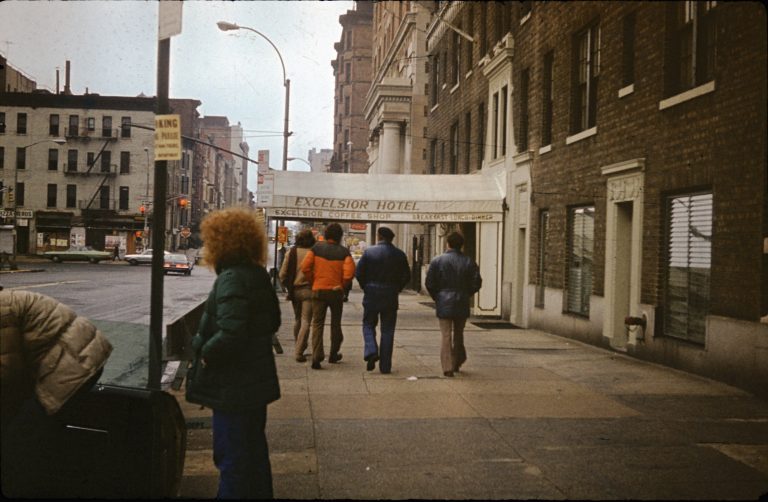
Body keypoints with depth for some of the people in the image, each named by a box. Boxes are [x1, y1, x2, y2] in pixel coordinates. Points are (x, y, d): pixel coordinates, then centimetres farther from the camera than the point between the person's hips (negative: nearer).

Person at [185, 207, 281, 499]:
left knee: (231, 457, 3)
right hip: (256, 382, 9)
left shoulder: (231, 279, -21)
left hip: (233, 386, -9)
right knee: (254, 450, 22)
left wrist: (204, 353, -15)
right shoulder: (258, 274, 6)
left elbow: (229, 334, -31)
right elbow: (272, 322, 17)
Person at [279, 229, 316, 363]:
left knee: (298, 320, 19)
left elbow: (283, 274, 0)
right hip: (309, 290, -3)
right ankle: (299, 351, -9)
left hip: (295, 290, 3)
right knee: (306, 321, -1)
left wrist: (288, 288, 12)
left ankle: (299, 348, 27)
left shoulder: (292, 252, 1)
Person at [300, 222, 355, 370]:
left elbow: (305, 267, -8)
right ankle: (334, 355, 26)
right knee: (335, 324, 17)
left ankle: (317, 356, -12)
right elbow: (350, 272, -15)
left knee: (317, 324, 3)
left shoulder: (317, 248, -2)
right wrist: (342, 285, 2)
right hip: (336, 291, 0)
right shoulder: (344, 252, -5)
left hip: (318, 290, 0)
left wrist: (313, 281, 5)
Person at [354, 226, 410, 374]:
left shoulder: (369, 252, -5)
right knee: (387, 330, 8)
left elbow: (358, 273, -6)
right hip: (391, 297, 1)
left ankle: (371, 351, -10)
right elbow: (406, 276, 0)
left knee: (368, 324, 15)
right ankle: (385, 365, 8)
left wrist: (366, 287, 9)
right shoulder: (400, 255, 0)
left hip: (371, 295, -1)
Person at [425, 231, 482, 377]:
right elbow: (476, 283, -2)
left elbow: (429, 283, -4)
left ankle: (447, 367, -6)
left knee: (446, 336, 0)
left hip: (444, 304, -2)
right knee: (459, 335, 16)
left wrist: (437, 297, 10)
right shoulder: (469, 262, 0)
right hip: (462, 305, 2)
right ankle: (457, 362, 26)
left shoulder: (437, 261, -4)